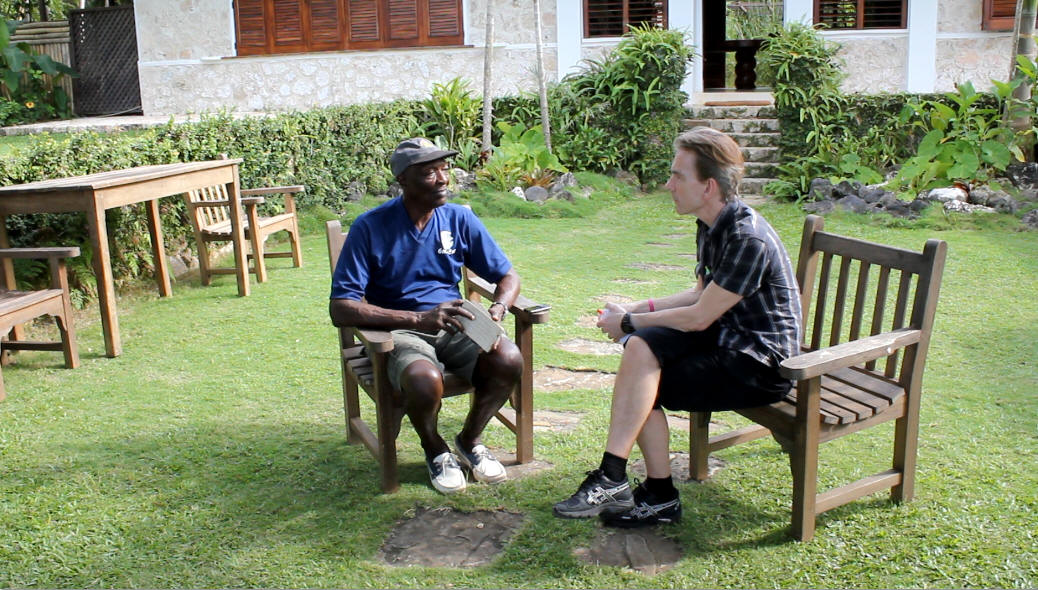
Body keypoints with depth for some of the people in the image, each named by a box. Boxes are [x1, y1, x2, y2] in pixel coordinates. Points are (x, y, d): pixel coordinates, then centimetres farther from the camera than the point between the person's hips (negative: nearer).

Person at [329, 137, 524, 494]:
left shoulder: (460, 218, 2)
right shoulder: (371, 227, -10)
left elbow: (508, 276, 9)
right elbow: (341, 309, -16)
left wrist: (498, 309, -17)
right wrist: (420, 318, -27)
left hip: (455, 326, 4)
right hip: (399, 331, -3)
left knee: (509, 359, -26)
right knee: (426, 380, -37)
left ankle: (469, 440, 4)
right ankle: (435, 450, 0)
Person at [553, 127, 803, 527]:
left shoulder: (748, 238, -23)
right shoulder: (710, 226, 7)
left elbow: (699, 317, -20)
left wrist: (629, 323, -9)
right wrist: (638, 309, 6)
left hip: (761, 363, -9)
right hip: (726, 339, 9)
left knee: (643, 385, -21)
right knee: (640, 346, -12)